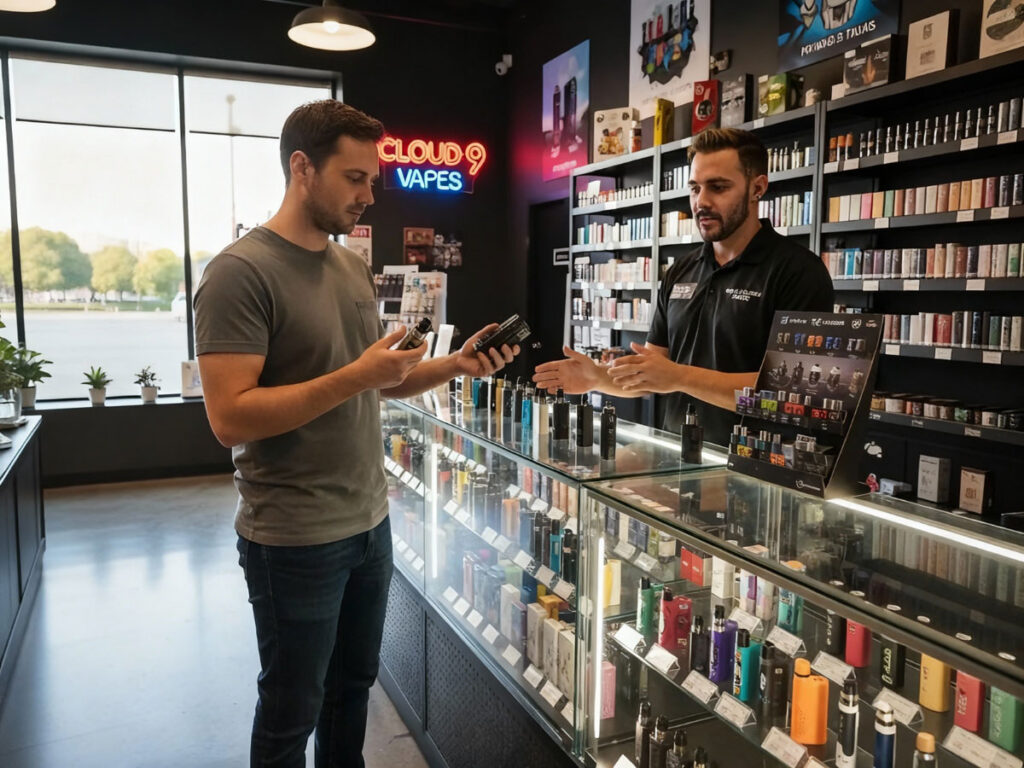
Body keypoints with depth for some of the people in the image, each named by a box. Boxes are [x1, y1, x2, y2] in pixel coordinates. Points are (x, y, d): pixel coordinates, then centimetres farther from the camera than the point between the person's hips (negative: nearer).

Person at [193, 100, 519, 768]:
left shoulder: (355, 268, 8)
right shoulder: (241, 273, -16)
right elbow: (230, 417, -23)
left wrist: (455, 365, -2)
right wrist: (355, 377, -25)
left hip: (371, 522, 7)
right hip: (295, 540, -7)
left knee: (353, 686, 23)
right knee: (291, 714, 13)